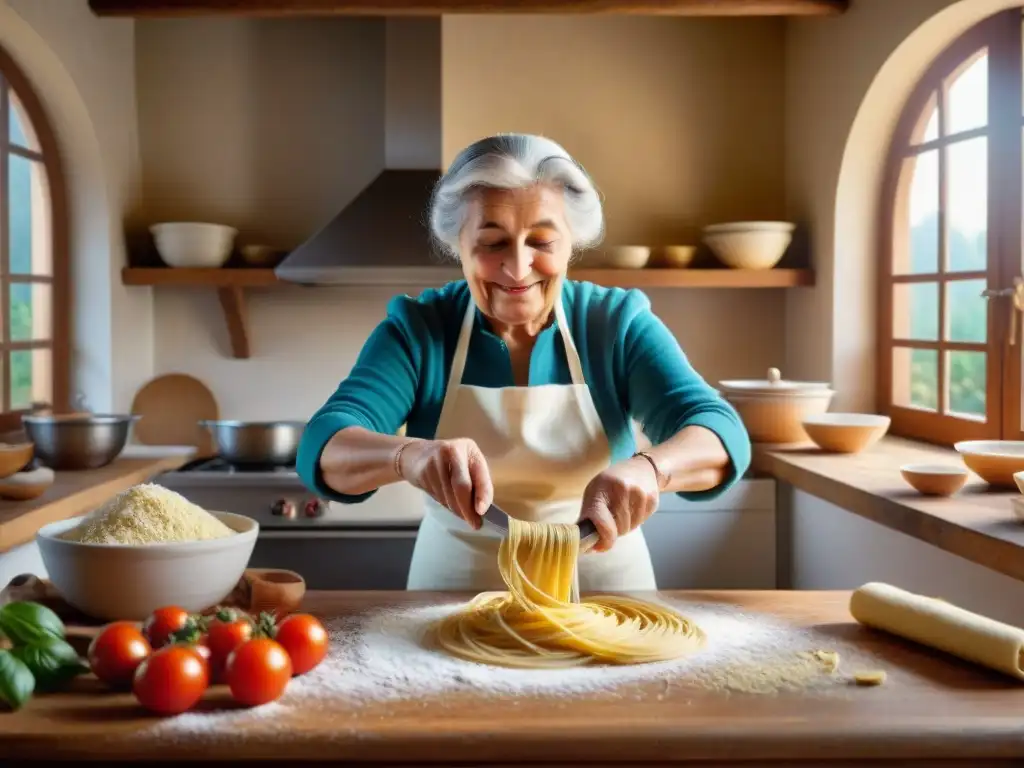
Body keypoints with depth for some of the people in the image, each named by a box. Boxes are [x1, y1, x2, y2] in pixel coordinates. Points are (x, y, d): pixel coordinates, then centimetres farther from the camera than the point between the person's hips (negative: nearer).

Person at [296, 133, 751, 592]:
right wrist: (408, 454, -38)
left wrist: (648, 468, -38)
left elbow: (723, 437, -16)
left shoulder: (618, 322, -5)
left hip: (602, 590, 1)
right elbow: (323, 451, -16)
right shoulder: (418, 328, -6)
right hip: (455, 595, 0)